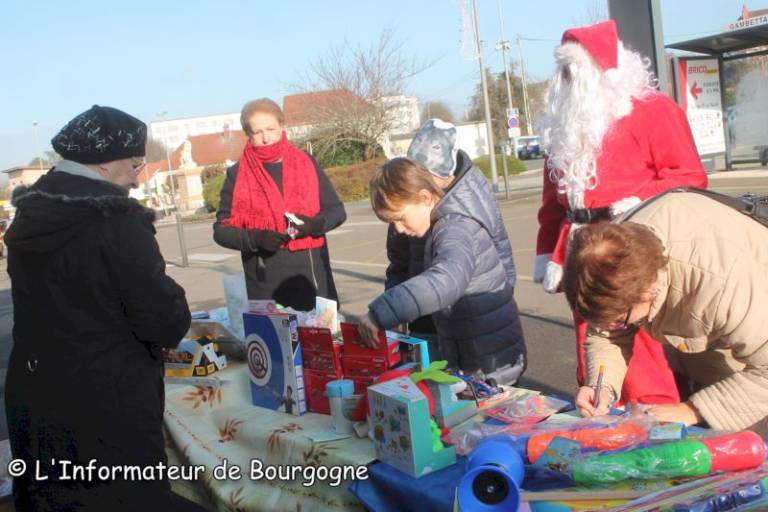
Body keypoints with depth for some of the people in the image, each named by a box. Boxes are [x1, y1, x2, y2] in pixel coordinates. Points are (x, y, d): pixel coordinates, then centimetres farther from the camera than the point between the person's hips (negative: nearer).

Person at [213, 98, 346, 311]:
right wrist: (254, 238, -15)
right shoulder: (237, 174, 2)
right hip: (266, 278, -1)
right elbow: (221, 230, 3)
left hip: (311, 271, 2)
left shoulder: (307, 164, 6)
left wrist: (315, 223, -13)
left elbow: (337, 211, 8)